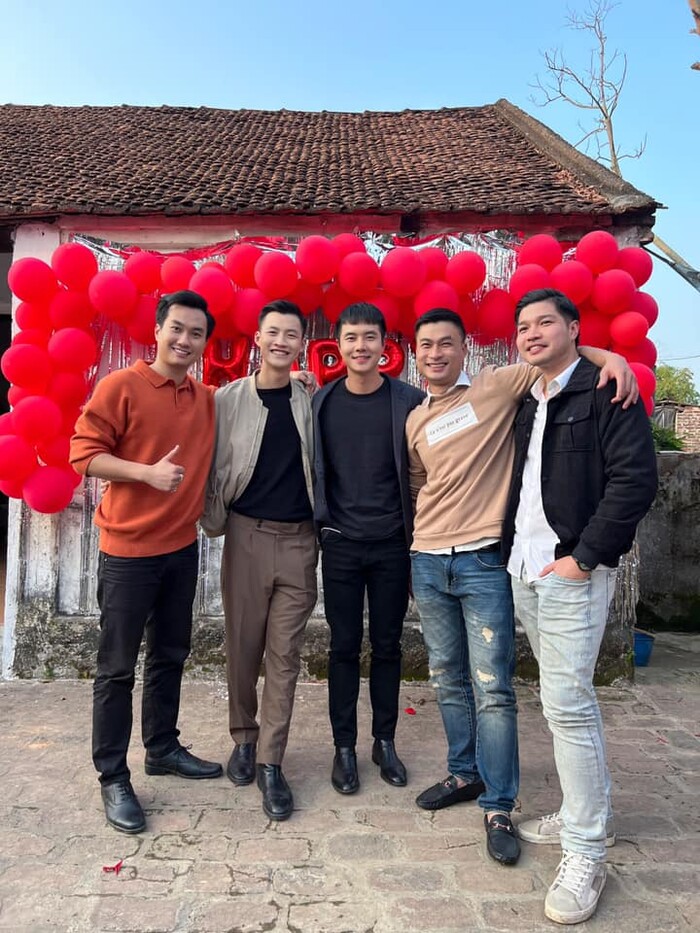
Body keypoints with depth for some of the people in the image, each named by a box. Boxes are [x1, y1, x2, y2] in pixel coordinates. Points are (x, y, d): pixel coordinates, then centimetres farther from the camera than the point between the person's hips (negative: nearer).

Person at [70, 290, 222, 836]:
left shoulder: (208, 400, 7)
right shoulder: (120, 386, -9)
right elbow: (83, 452, -12)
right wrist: (148, 472, -23)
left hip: (183, 547, 6)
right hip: (128, 550, -6)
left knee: (170, 657, 18)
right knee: (117, 668, 4)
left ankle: (163, 748, 35)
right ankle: (113, 777, 18)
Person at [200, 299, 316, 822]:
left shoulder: (311, 402, 5)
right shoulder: (229, 399, 1)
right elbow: (213, 466, 3)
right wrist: (214, 523, -1)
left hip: (299, 540, 1)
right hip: (246, 535, 0)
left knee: (285, 655, 4)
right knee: (243, 647, 9)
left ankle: (270, 763, 14)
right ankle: (244, 739, 31)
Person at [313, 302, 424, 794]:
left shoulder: (410, 401, -2)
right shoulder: (321, 403, 2)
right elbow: (311, 469, 7)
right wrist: (315, 528, 2)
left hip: (392, 545, 0)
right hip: (341, 545, 1)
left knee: (387, 646, 11)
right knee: (344, 648, 8)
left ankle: (385, 742, 28)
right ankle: (344, 746, 23)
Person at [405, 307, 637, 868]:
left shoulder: (497, 387, -2)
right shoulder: (415, 420, 13)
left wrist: (610, 355, -21)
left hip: (483, 562, -5)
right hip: (428, 562, 6)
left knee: (492, 688, -2)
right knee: (449, 681, 15)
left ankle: (499, 809, 12)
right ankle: (466, 774, 33)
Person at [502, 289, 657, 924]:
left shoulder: (605, 391, -6)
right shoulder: (526, 404, 17)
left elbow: (635, 478, -15)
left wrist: (584, 557, -17)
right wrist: (511, 552, 10)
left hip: (572, 573, -7)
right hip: (525, 572, 8)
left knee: (566, 705, -7)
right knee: (570, 698, 17)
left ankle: (585, 855, 8)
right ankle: (590, 812, 33)